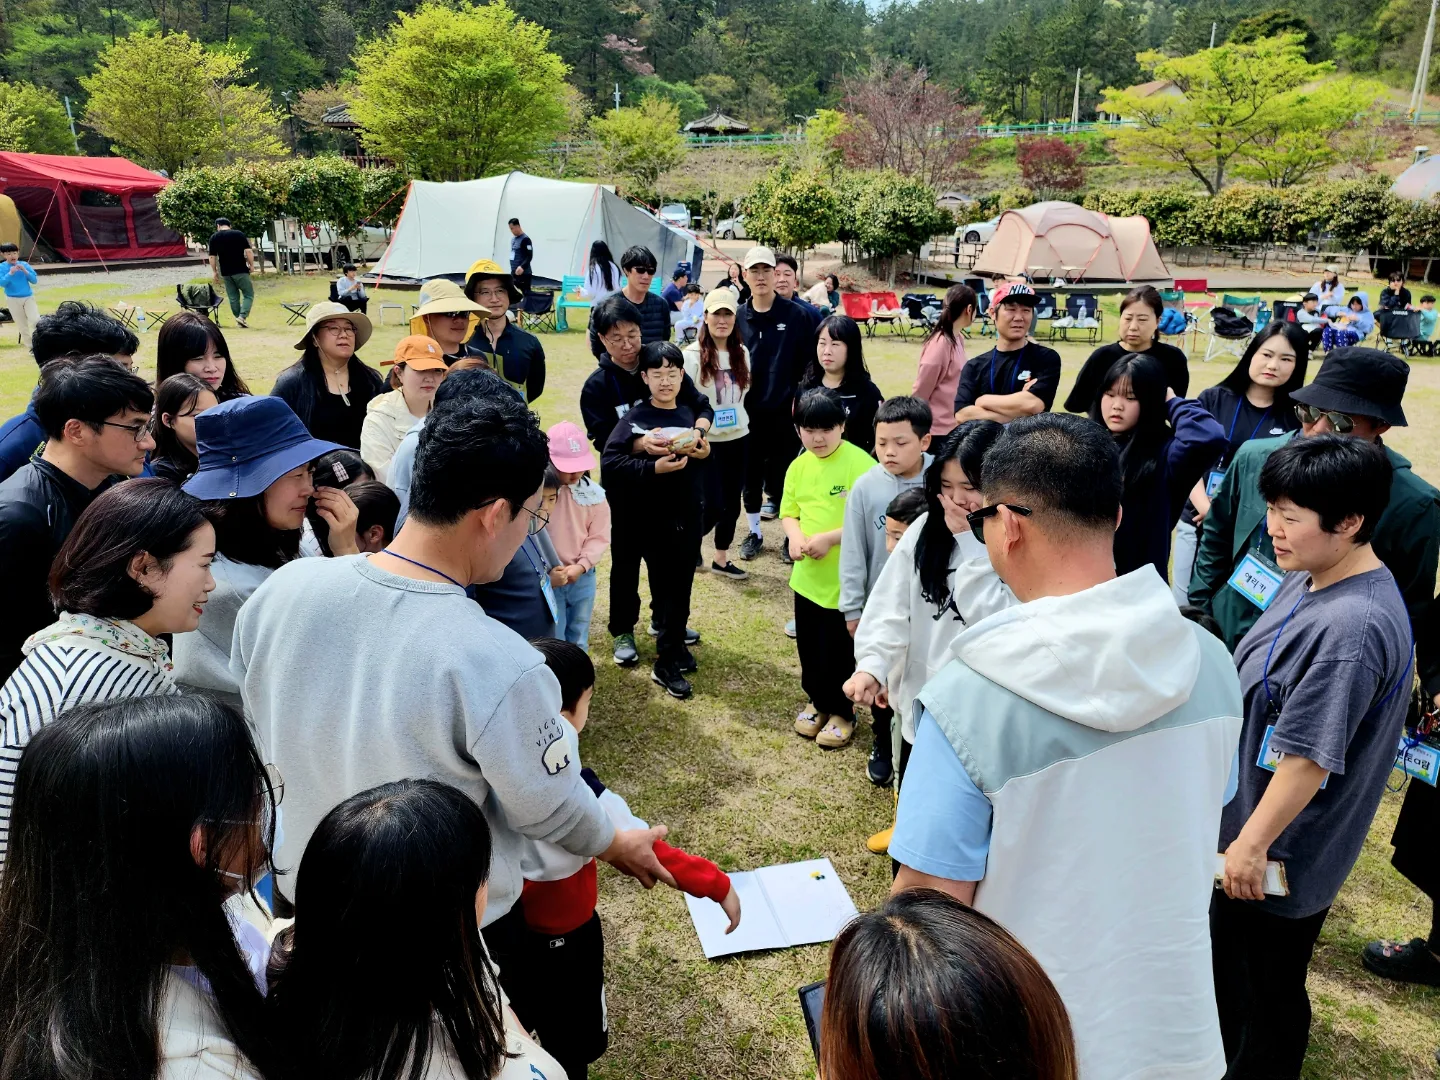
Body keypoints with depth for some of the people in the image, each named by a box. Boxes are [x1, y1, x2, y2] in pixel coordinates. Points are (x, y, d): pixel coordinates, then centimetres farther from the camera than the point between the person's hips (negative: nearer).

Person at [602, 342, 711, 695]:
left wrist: (702, 452, -4)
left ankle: (675, 645, 33)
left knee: (680, 586, 14)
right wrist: (653, 468, -27)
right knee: (666, 588, 2)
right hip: (653, 518, -4)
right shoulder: (634, 418, -10)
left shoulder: (688, 417, 6)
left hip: (687, 516, 5)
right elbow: (609, 460, -19)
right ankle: (665, 663, 14)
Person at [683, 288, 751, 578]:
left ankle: (721, 559, 26)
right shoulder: (692, 355, -12)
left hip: (738, 439, 5)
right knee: (713, 506, -6)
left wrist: (741, 421, 15)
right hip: (707, 442, -5)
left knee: (732, 503, 10)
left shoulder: (742, 353, 4)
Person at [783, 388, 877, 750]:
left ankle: (842, 711, 28)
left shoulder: (860, 463, -17)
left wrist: (830, 537, -22)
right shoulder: (798, 467, 3)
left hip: (846, 578, -6)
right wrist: (795, 535, -9)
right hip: (808, 574, 6)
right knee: (809, 646, 18)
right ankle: (817, 701, 40)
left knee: (839, 649, 6)